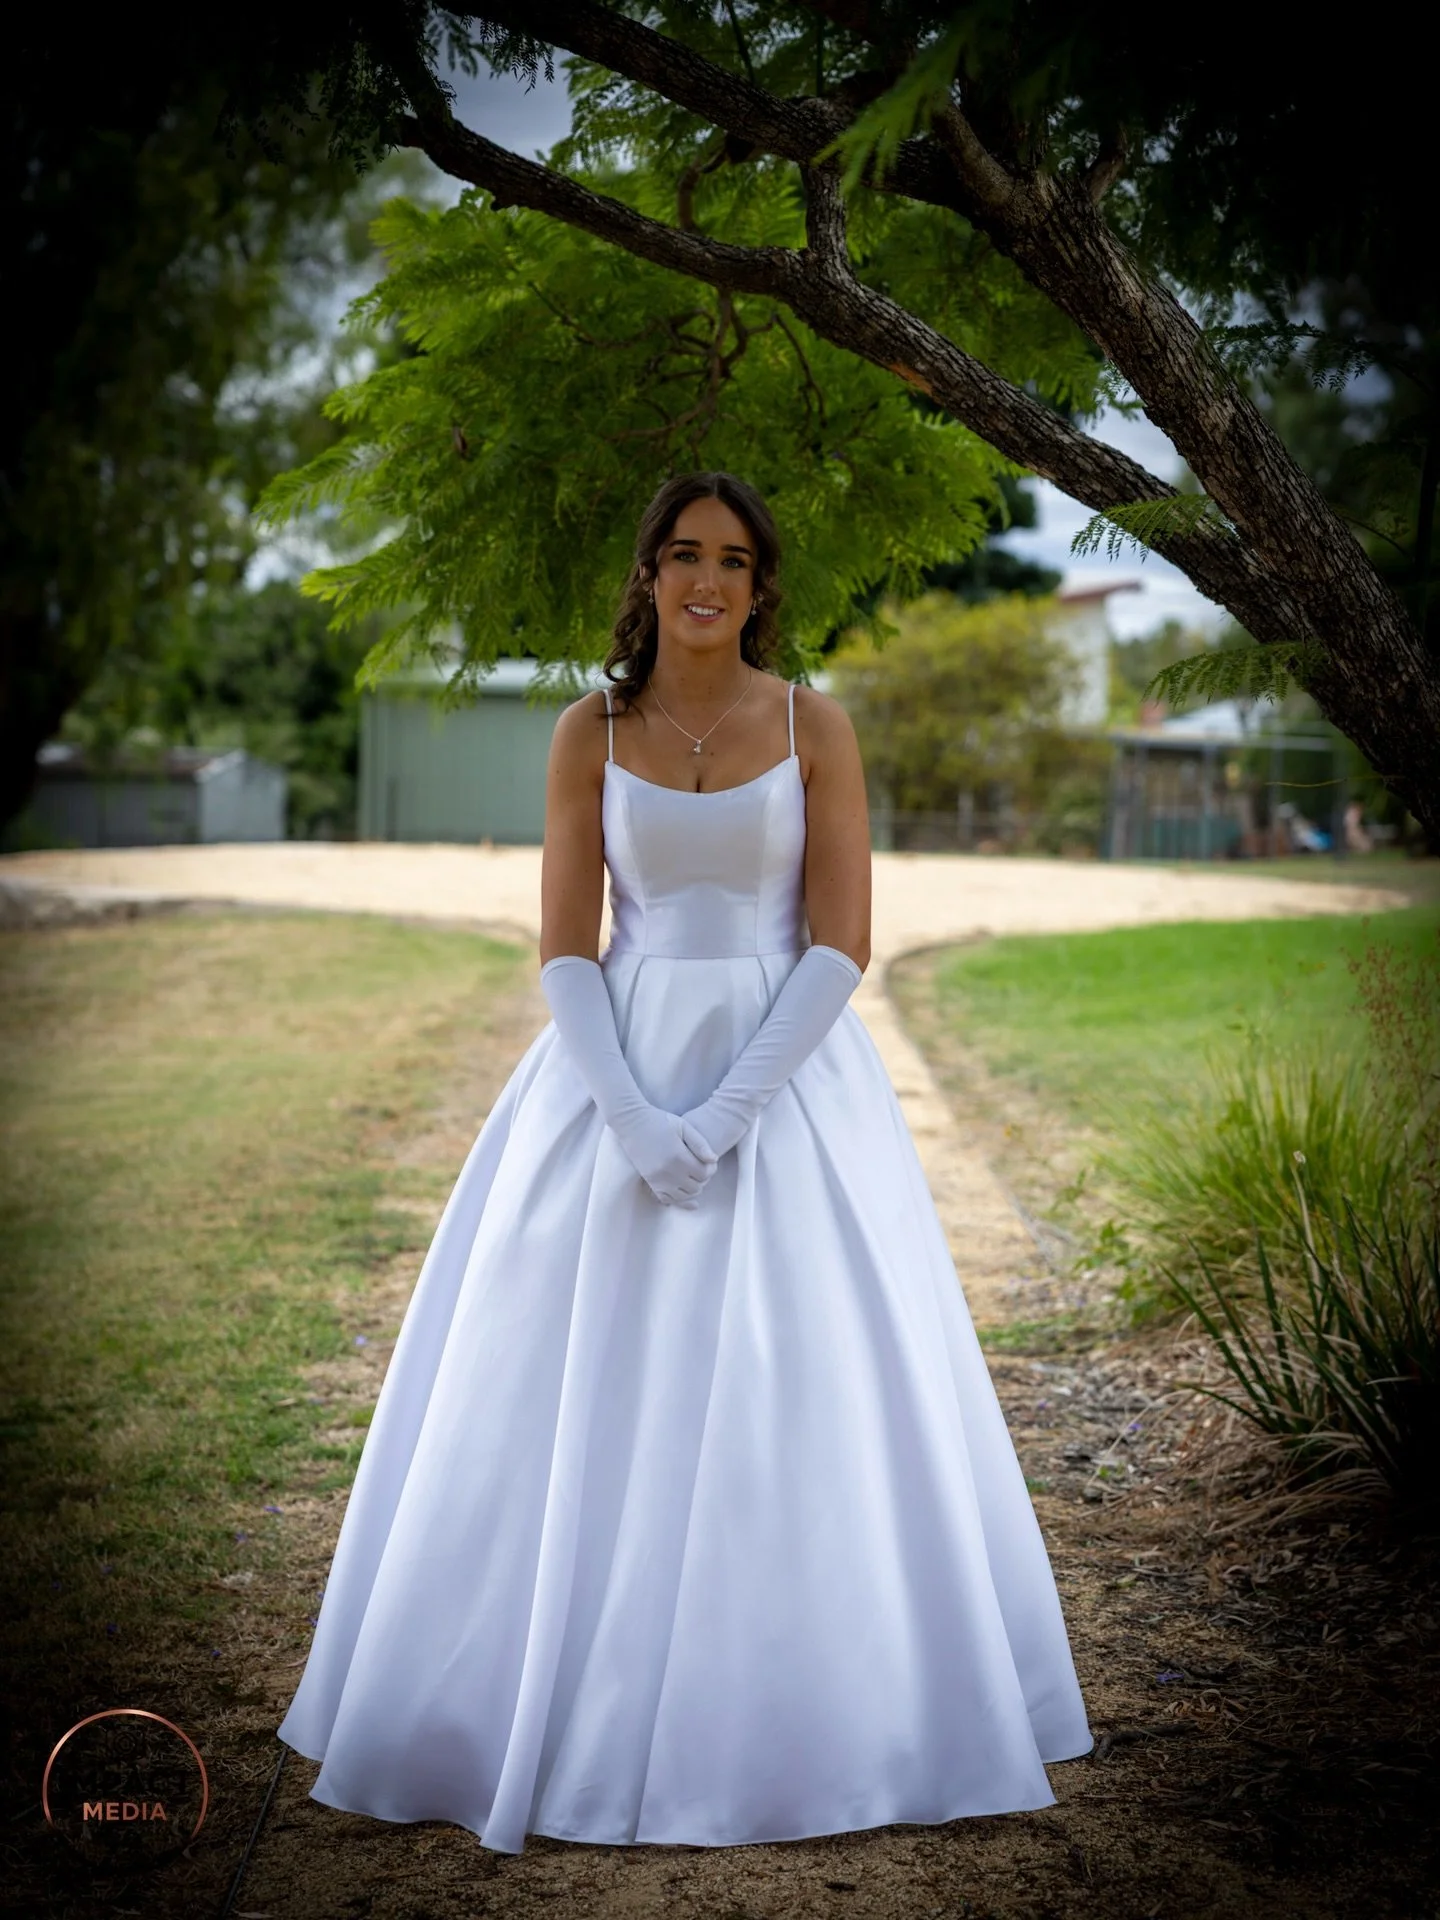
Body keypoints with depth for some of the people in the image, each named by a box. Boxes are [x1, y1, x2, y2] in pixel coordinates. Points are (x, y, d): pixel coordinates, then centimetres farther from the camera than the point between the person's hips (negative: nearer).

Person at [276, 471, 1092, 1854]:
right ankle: (579, 1713, 15)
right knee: (591, 1400, 1)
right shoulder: (589, 733, 4)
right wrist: (633, 1116, -14)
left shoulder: (815, 727, 2)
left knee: (796, 1401, -1)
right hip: (619, 1071, 1)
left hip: (787, 1072, -1)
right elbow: (563, 949, 0)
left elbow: (842, 943, -4)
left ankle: (790, 1728, 15)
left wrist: (728, 1112, -14)